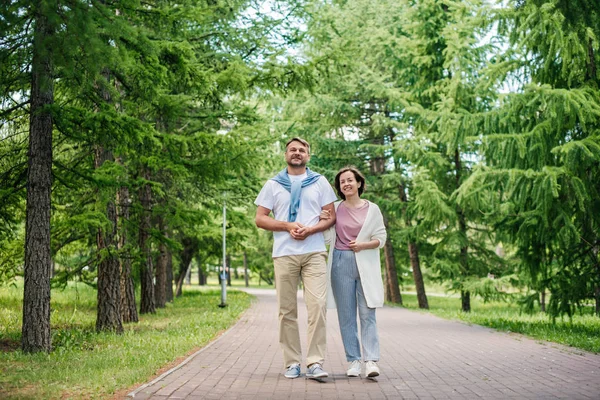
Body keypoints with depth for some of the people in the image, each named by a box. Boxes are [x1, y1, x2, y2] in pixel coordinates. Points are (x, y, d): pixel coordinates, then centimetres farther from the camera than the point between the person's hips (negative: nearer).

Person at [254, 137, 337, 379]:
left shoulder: (320, 182, 12)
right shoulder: (273, 185, 12)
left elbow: (331, 216, 8)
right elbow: (260, 219, 7)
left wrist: (311, 229, -10)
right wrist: (288, 226, -9)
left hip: (314, 253, -1)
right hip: (284, 254, 1)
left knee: (318, 305, -12)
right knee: (287, 310, 2)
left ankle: (315, 363, -9)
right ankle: (292, 363, 11)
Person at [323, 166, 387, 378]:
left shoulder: (372, 209, 4)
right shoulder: (335, 208, 7)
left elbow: (381, 238, 6)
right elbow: (327, 236, 12)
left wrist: (363, 245, -11)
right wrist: (322, 222, -7)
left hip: (365, 265, -1)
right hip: (341, 263, 2)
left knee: (367, 313, -8)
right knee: (346, 315, 3)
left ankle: (371, 361, -9)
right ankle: (353, 361, 9)